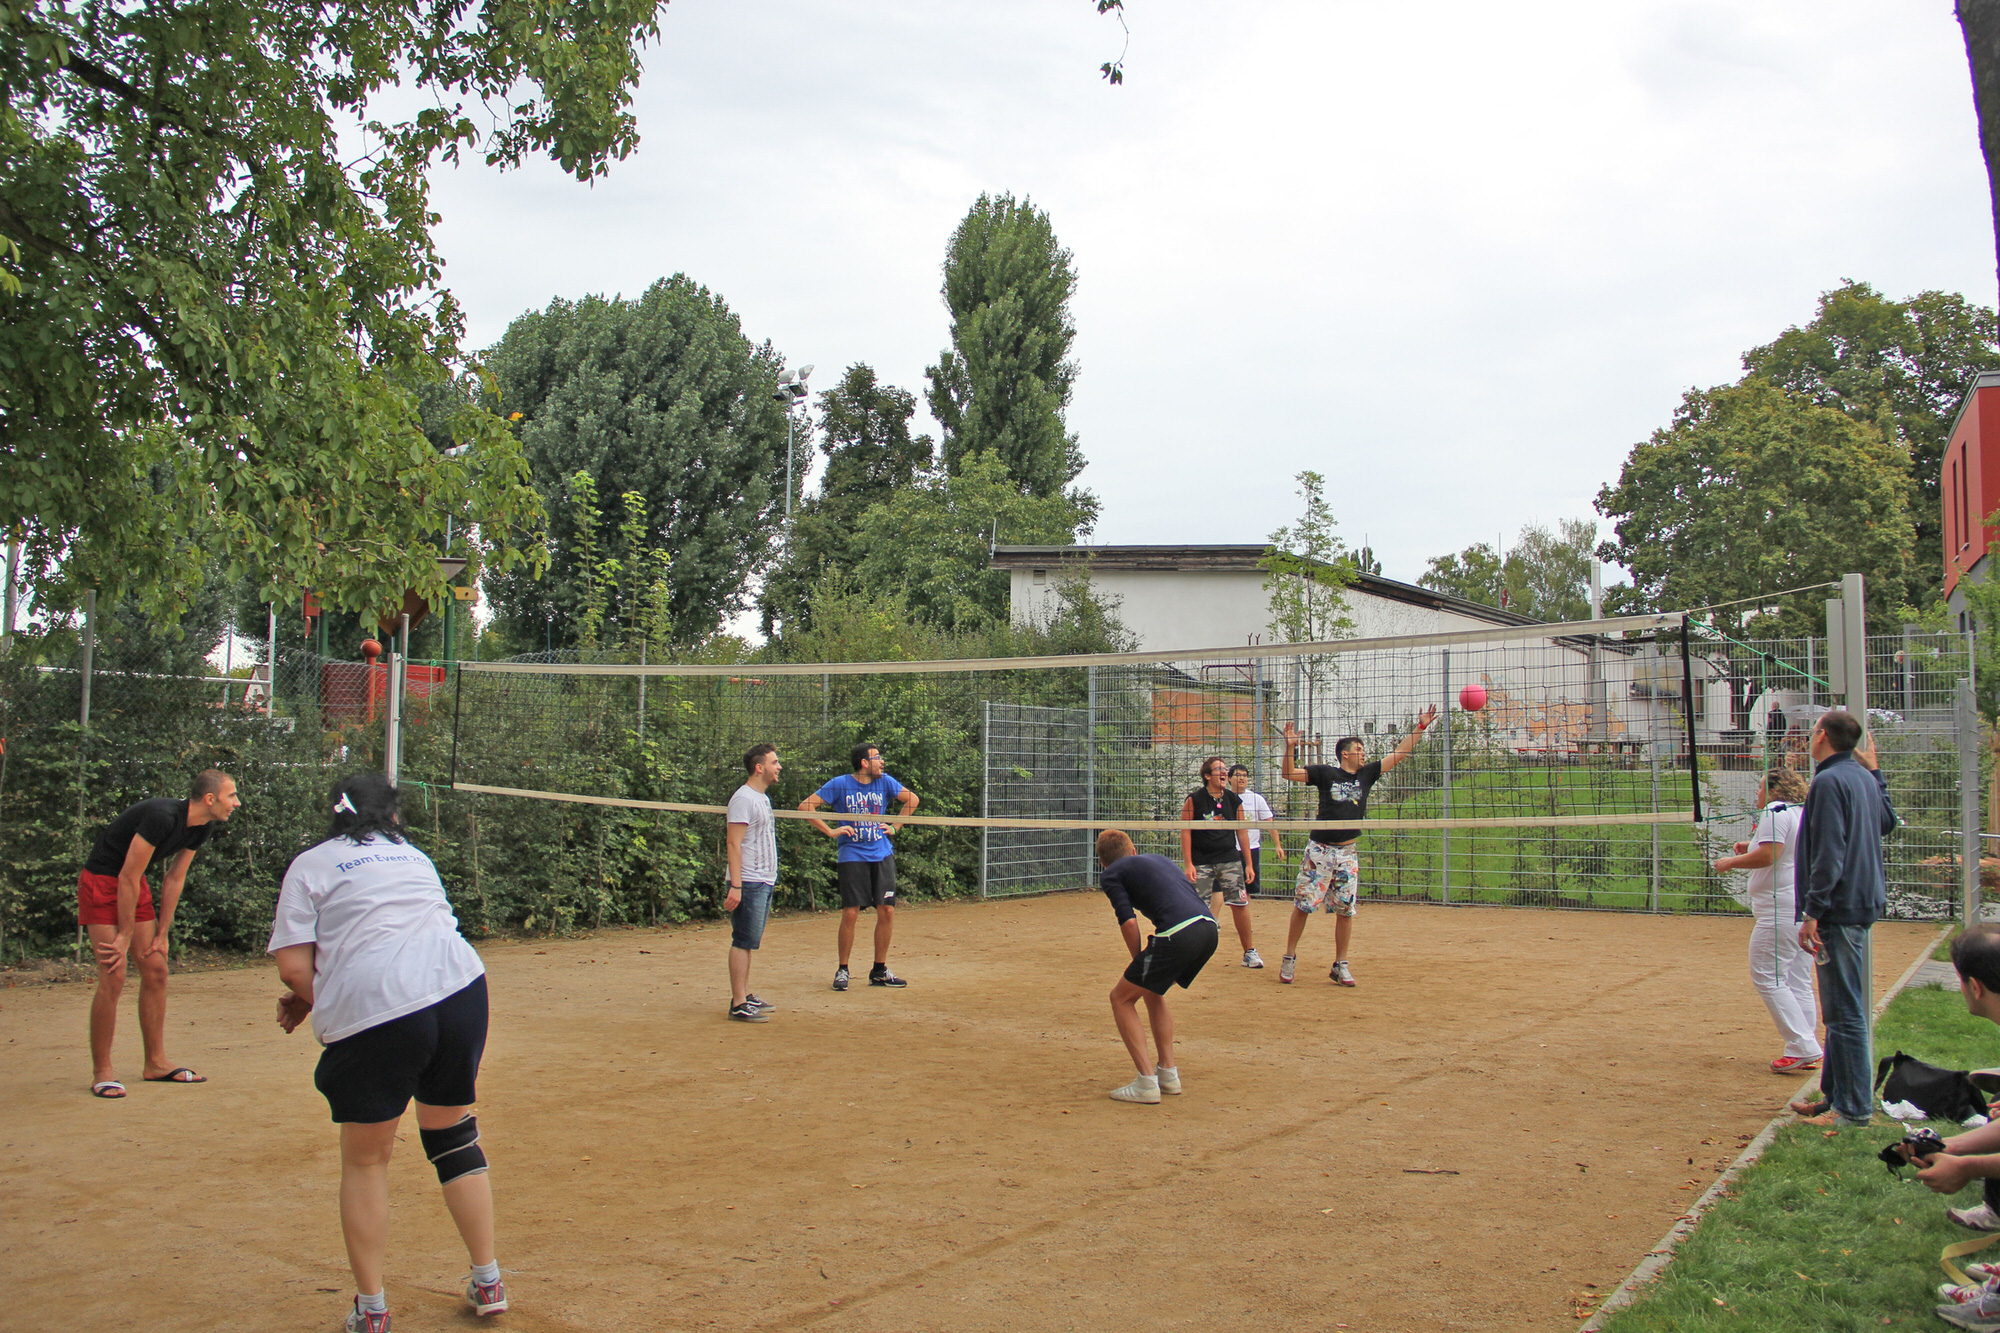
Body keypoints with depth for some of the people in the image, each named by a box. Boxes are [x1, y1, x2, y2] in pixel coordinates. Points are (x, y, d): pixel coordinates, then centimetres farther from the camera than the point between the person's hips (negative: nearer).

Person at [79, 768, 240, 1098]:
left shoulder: (202, 828, -2)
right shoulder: (162, 816, -29)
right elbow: (128, 878, -24)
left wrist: (161, 934, 5)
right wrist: (125, 937, -18)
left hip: (134, 886, 9)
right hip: (101, 882, -9)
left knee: (155, 970, 5)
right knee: (113, 978, -13)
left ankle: (156, 1063, 14)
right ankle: (102, 1072, -1)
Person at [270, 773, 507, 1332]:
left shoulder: (310, 865, 9)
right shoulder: (413, 856, 22)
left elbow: (293, 966, -2)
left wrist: (314, 1001, 18)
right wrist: (324, 998, 27)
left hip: (370, 1013, -4)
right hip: (460, 990, 4)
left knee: (365, 1161, 15)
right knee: (454, 1138, 20)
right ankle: (488, 1284, 27)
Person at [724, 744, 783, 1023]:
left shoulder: (762, 798, 17)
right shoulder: (744, 798, -12)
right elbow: (734, 844, -17)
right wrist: (735, 886, -23)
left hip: (765, 883, 9)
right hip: (749, 884, -9)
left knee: (750, 942, 12)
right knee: (743, 942, -7)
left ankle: (745, 996, 17)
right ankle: (738, 1004, -5)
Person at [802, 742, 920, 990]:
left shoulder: (885, 782, 5)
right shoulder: (840, 784, -6)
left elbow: (912, 799, 19)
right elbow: (805, 806, -7)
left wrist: (894, 827, 11)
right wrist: (830, 832, -10)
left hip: (882, 855, 4)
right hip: (853, 856, -4)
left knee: (887, 911, 0)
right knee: (850, 913, -8)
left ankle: (879, 970, 14)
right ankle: (842, 970, 7)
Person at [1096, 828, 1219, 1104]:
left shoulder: (1110, 874, 13)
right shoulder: (1160, 859, 31)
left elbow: (1129, 921, 0)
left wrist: (1138, 962, 13)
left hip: (1178, 934, -7)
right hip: (1210, 928, 7)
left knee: (1121, 998, 10)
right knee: (1153, 992, 29)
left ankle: (1147, 1083, 3)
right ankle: (1168, 1073, 26)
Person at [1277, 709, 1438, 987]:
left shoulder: (1367, 774, 10)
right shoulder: (1326, 773, 0)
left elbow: (1399, 754, 12)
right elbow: (1289, 774, -4)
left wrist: (1420, 726, 8)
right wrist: (1290, 747, -20)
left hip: (1347, 853, 4)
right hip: (1319, 849, -4)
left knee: (1345, 909, 3)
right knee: (1302, 905, -3)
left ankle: (1340, 966, 14)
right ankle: (1289, 958, 10)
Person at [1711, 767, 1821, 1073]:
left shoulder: (1775, 811, -11)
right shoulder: (1802, 811, 18)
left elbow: (1768, 855, -21)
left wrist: (1731, 862, -8)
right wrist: (1753, 849, 21)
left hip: (1782, 908, -10)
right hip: (1807, 907, 10)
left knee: (1766, 977, -7)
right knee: (1799, 983, 13)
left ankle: (1802, 1047, -11)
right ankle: (1810, 1053, 14)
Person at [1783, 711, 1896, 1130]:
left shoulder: (1829, 781, -16)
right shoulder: (1863, 778, 12)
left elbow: (1829, 855, -21)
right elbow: (1887, 822, 32)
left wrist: (1813, 912, -21)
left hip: (1840, 910, -10)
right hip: (1864, 904, 10)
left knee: (1845, 1013, -5)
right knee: (1842, 1010, 16)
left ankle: (1854, 1109, -1)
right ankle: (1835, 1096, 24)